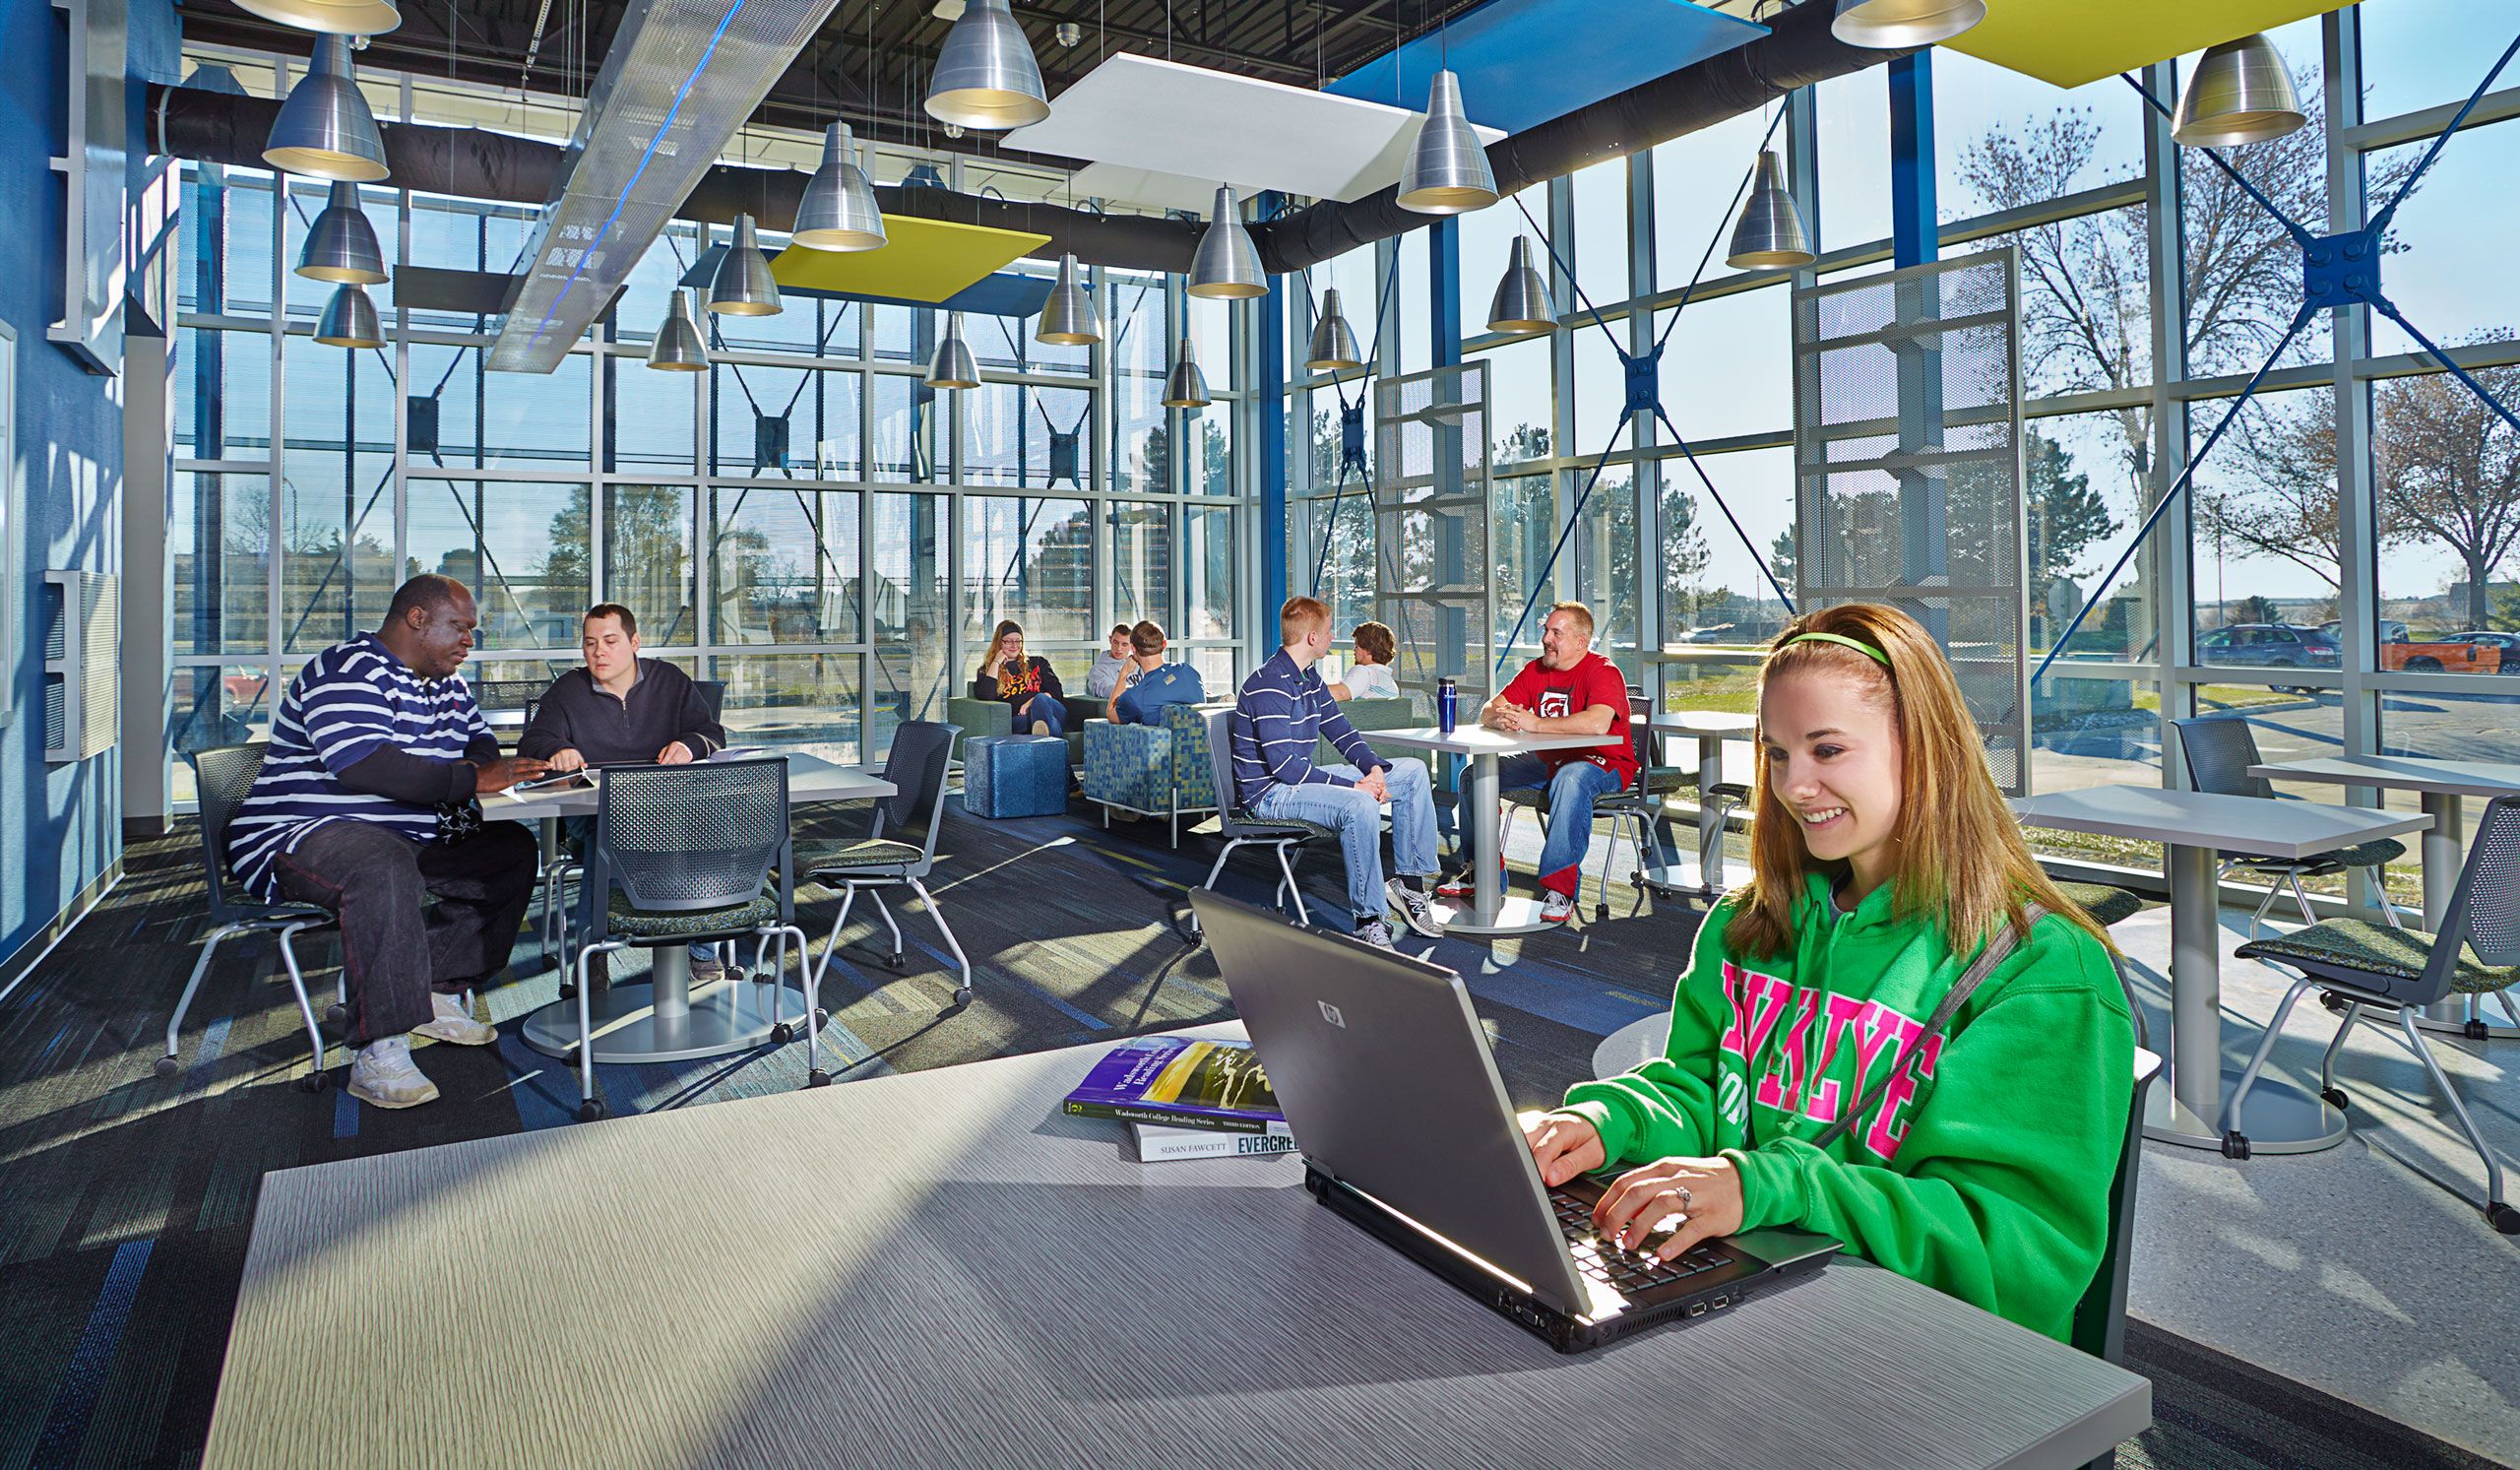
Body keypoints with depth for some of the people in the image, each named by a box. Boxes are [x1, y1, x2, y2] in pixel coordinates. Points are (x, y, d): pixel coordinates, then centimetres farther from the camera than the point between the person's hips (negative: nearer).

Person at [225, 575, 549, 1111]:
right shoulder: (348, 671, -15)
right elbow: (364, 765, -30)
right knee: (384, 867, -39)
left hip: (413, 837, 10)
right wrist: (472, 779, -29)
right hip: (305, 835, -9)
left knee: (513, 850, 2)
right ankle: (379, 1053, -38)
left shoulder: (446, 683, 14)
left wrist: (494, 766, -6)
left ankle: (436, 992, 3)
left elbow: (479, 743, 21)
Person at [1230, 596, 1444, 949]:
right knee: (1360, 805, -37)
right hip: (1269, 792, -10)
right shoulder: (1270, 685, -20)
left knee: (1413, 772, 7)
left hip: (1303, 777, 10)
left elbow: (1340, 731, 16)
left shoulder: (1309, 678, 12)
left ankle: (1410, 883, 5)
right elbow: (1284, 765, -26)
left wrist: (1374, 767, -5)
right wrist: (1351, 786, -25)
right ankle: (1369, 920, -27)